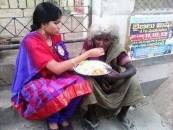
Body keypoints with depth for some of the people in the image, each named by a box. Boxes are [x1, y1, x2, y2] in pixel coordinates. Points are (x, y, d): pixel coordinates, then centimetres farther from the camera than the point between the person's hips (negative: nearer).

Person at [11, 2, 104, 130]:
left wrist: (81, 62, -20)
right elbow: (57, 68, -31)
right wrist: (88, 53, -29)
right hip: (35, 83, -6)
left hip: (55, 77, 6)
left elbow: (63, 63, 1)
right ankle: (53, 119, -2)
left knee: (81, 84, -21)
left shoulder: (56, 36, -2)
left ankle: (63, 117, 2)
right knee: (54, 94, -38)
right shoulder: (31, 41, -24)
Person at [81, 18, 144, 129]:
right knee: (88, 81, -32)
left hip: (113, 82, 1)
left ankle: (122, 114, 2)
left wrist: (119, 76, -46)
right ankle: (91, 115, -7)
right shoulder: (89, 44, -18)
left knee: (132, 81, -21)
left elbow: (132, 69, -25)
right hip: (95, 81, 0)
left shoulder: (116, 49, -19)